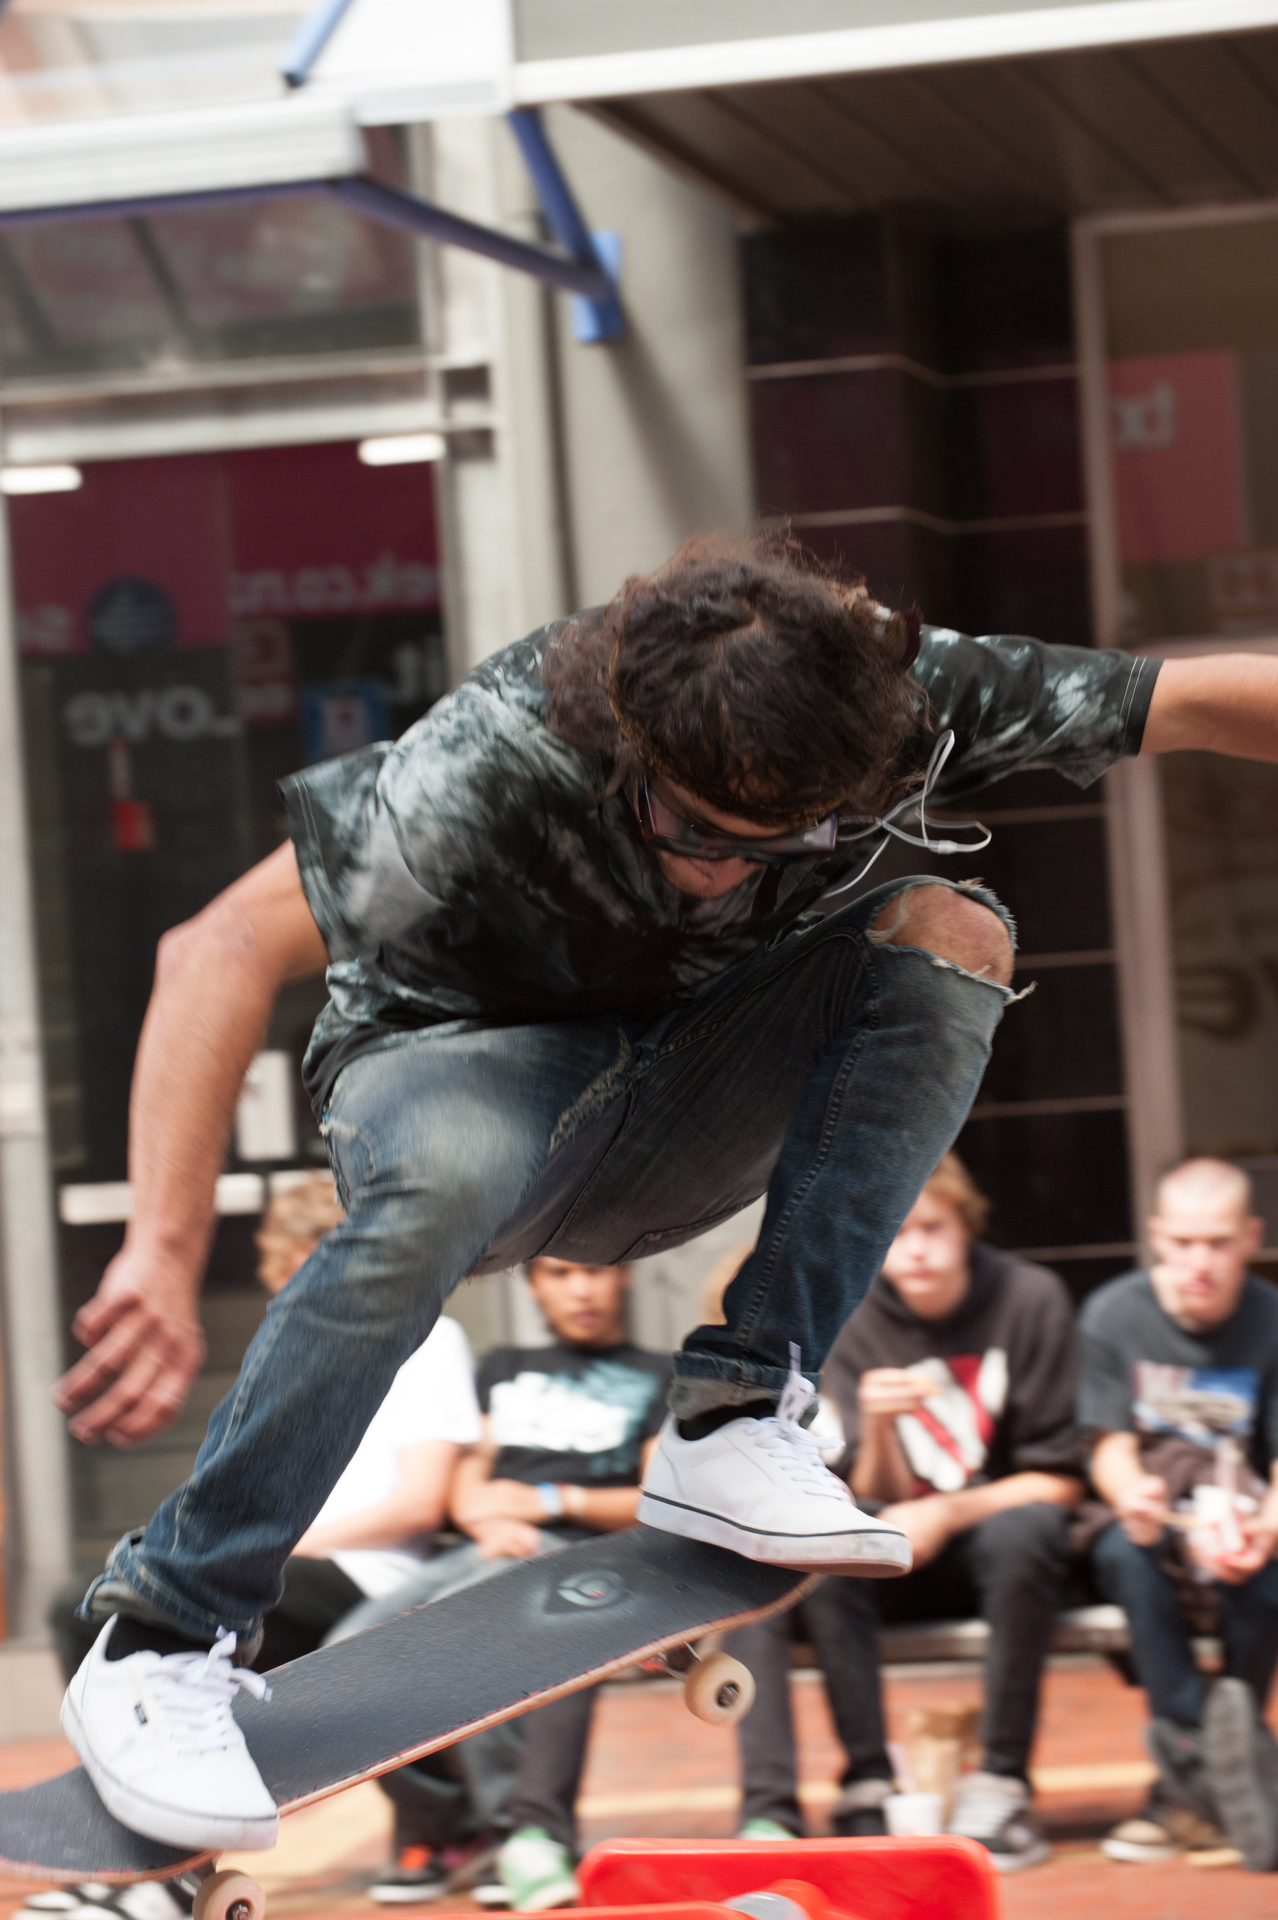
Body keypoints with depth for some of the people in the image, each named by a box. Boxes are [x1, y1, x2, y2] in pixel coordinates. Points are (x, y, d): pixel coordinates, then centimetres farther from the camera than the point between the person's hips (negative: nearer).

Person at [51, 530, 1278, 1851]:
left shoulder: (893, 704, -22)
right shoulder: (504, 753, -33)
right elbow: (222, 951, -39)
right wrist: (164, 1254, -49)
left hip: (670, 1121, 4)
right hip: (469, 1061, -4)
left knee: (950, 936, -20)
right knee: (445, 1174, -41)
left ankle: (733, 1422, -20)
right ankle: (161, 1638, -31)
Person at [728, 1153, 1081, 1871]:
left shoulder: (1030, 1300, -8)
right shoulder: (856, 1325, 0)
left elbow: (1058, 1482, -7)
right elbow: (880, 1501, -3)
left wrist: (944, 1515, -21)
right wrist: (878, 1429, -24)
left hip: (1010, 1540, -2)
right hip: (911, 1567, 2)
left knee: (1022, 1531, -36)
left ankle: (1002, 1787, -29)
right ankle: (869, 1787, -26)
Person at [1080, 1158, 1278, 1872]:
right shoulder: (1115, 1315, -2)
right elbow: (1112, 1448, -2)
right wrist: (1130, 1496, -29)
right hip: (1158, 1523, 1)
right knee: (1128, 1551, -34)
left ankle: (1194, 1782, -19)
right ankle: (1212, 1774, -36)